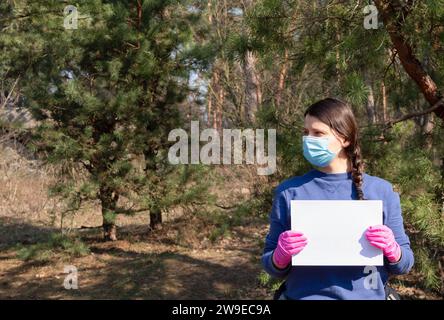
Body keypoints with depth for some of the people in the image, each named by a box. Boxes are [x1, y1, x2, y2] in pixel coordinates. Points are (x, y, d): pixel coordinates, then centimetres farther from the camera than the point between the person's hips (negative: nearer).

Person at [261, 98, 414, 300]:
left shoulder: (381, 191, -4)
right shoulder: (289, 192, -6)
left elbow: (403, 265, 2)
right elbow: (271, 267, 0)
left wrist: (391, 249, -17)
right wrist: (280, 257, -20)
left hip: (366, 296, 1)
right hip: (304, 295, 0)